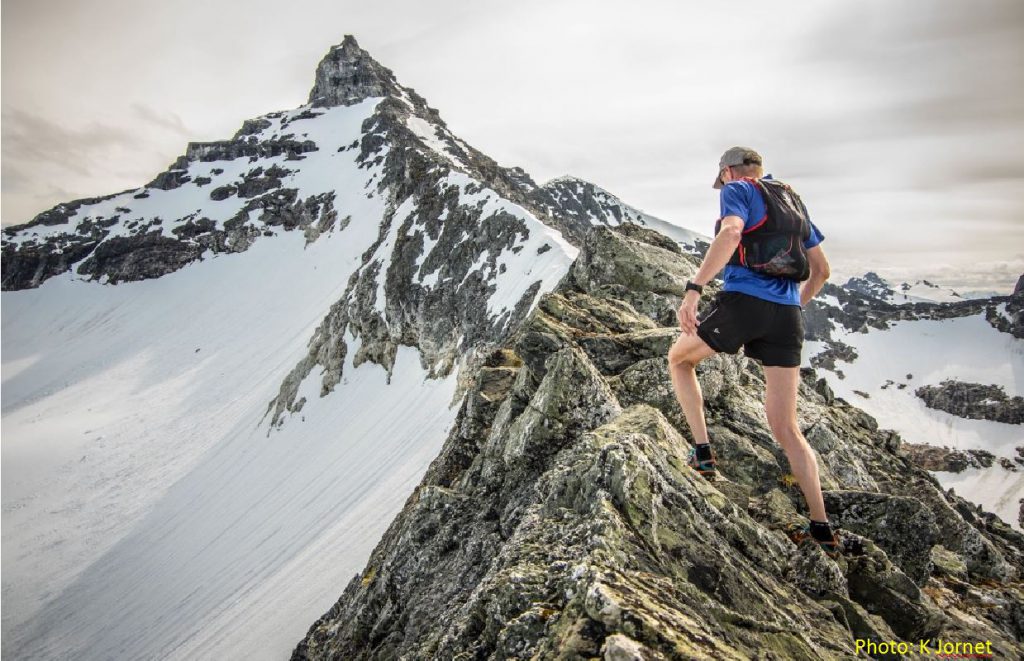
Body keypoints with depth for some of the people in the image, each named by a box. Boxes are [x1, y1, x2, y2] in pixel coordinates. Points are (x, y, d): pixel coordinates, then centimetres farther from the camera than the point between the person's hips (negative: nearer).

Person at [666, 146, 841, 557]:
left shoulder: (738, 190, 6)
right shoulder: (793, 202, 25)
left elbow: (731, 233, -18)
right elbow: (821, 270, 27)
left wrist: (694, 289, -24)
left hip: (743, 302, -6)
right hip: (788, 317, 6)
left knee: (679, 359, 22)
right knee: (785, 428, 9)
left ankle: (703, 454, 13)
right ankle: (821, 529, 9)